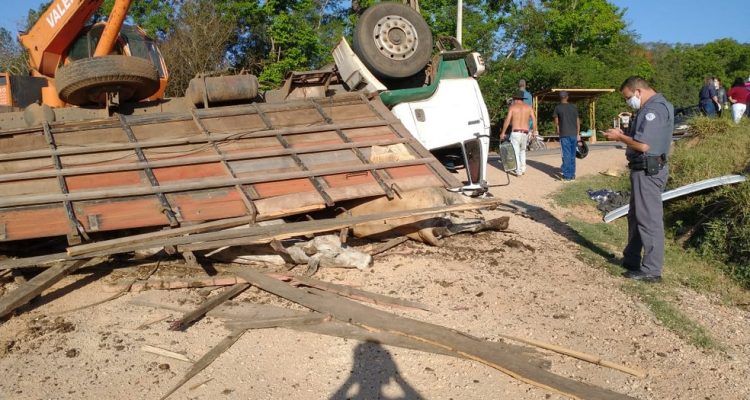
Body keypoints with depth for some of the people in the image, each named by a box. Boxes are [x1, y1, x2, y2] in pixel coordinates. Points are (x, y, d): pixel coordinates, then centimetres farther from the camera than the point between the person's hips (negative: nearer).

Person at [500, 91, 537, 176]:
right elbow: (534, 119, 4)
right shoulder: (528, 107, 8)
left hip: (515, 132, -4)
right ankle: (523, 168, 19)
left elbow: (507, 120, -9)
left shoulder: (512, 107, -2)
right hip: (525, 133, 4)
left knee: (516, 152, 1)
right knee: (523, 150, 24)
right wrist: (534, 131, 15)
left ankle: (518, 171, -2)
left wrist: (502, 132, -4)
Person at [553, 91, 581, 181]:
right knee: (572, 155, 11)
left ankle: (567, 175, -3)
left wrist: (557, 132, 16)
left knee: (566, 155, -2)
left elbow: (556, 122, 1)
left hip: (564, 134, -4)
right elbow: (578, 121, 9)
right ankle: (572, 174, 17)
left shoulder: (558, 108, -1)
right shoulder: (574, 107, 9)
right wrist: (578, 134, 15)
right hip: (574, 134, 4)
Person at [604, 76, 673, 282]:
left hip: (648, 172, -11)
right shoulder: (654, 106, 15)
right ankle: (631, 260, 31)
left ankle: (651, 270, 2)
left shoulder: (654, 109, -19)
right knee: (636, 216, 19)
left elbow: (643, 144, -24)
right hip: (644, 170, 11)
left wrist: (620, 137, -10)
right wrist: (624, 134, 5)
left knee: (649, 219, -5)